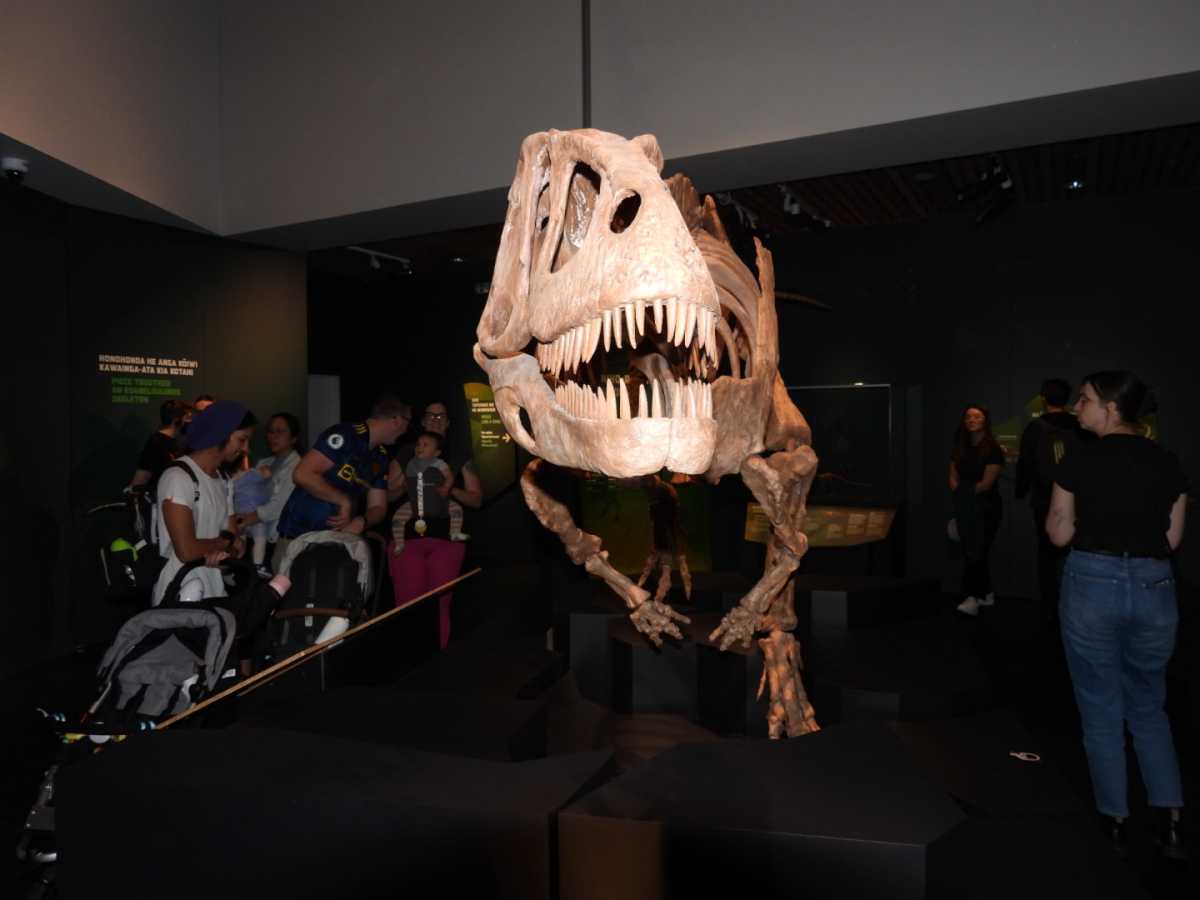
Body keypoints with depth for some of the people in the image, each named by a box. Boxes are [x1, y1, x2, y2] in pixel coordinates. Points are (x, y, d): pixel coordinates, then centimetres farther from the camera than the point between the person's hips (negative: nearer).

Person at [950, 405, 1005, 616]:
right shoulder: (959, 449, 9)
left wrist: (966, 492, -3)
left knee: (977, 553, -13)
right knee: (972, 553, 9)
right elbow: (953, 479, 7)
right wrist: (961, 493, -11)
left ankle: (973, 598, -19)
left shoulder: (993, 449, -9)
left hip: (986, 507, -6)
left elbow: (987, 483, -14)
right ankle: (986, 594, 21)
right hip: (964, 508, 6)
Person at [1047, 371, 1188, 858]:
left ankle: (1115, 816, 22)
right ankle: (1171, 817, 13)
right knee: (1148, 706, 21)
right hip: (1153, 586, 4)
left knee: (1101, 709, 12)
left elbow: (1059, 534, -2)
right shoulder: (1167, 462, 3)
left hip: (1093, 583, -4)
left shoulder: (1080, 460, -9)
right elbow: (1172, 538, 8)